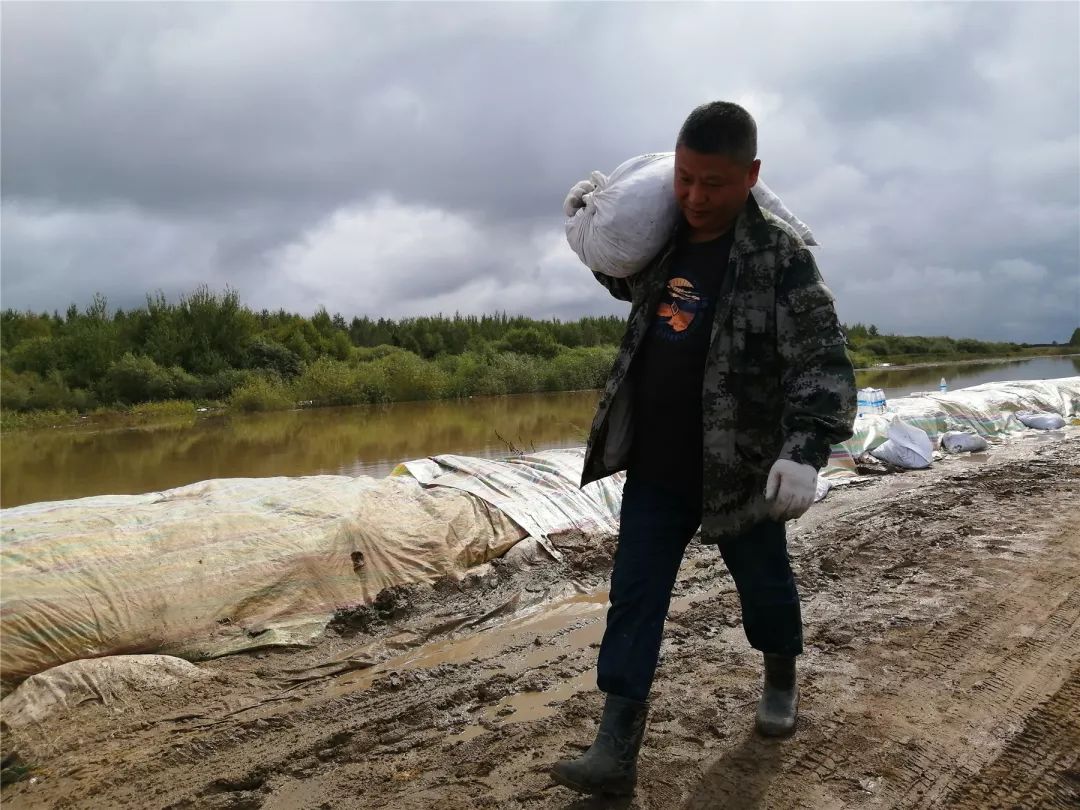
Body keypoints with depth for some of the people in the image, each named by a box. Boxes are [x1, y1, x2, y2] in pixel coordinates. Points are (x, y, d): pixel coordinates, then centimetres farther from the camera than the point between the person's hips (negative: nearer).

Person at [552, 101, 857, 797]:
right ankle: (617, 749, 11)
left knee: (765, 587, 18)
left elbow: (823, 362, -18)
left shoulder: (781, 256, -13)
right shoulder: (663, 241, 5)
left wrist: (805, 450, -32)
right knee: (634, 599, 3)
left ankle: (781, 681, 47)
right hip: (654, 469, 5)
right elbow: (626, 280, 28)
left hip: (740, 472, -4)